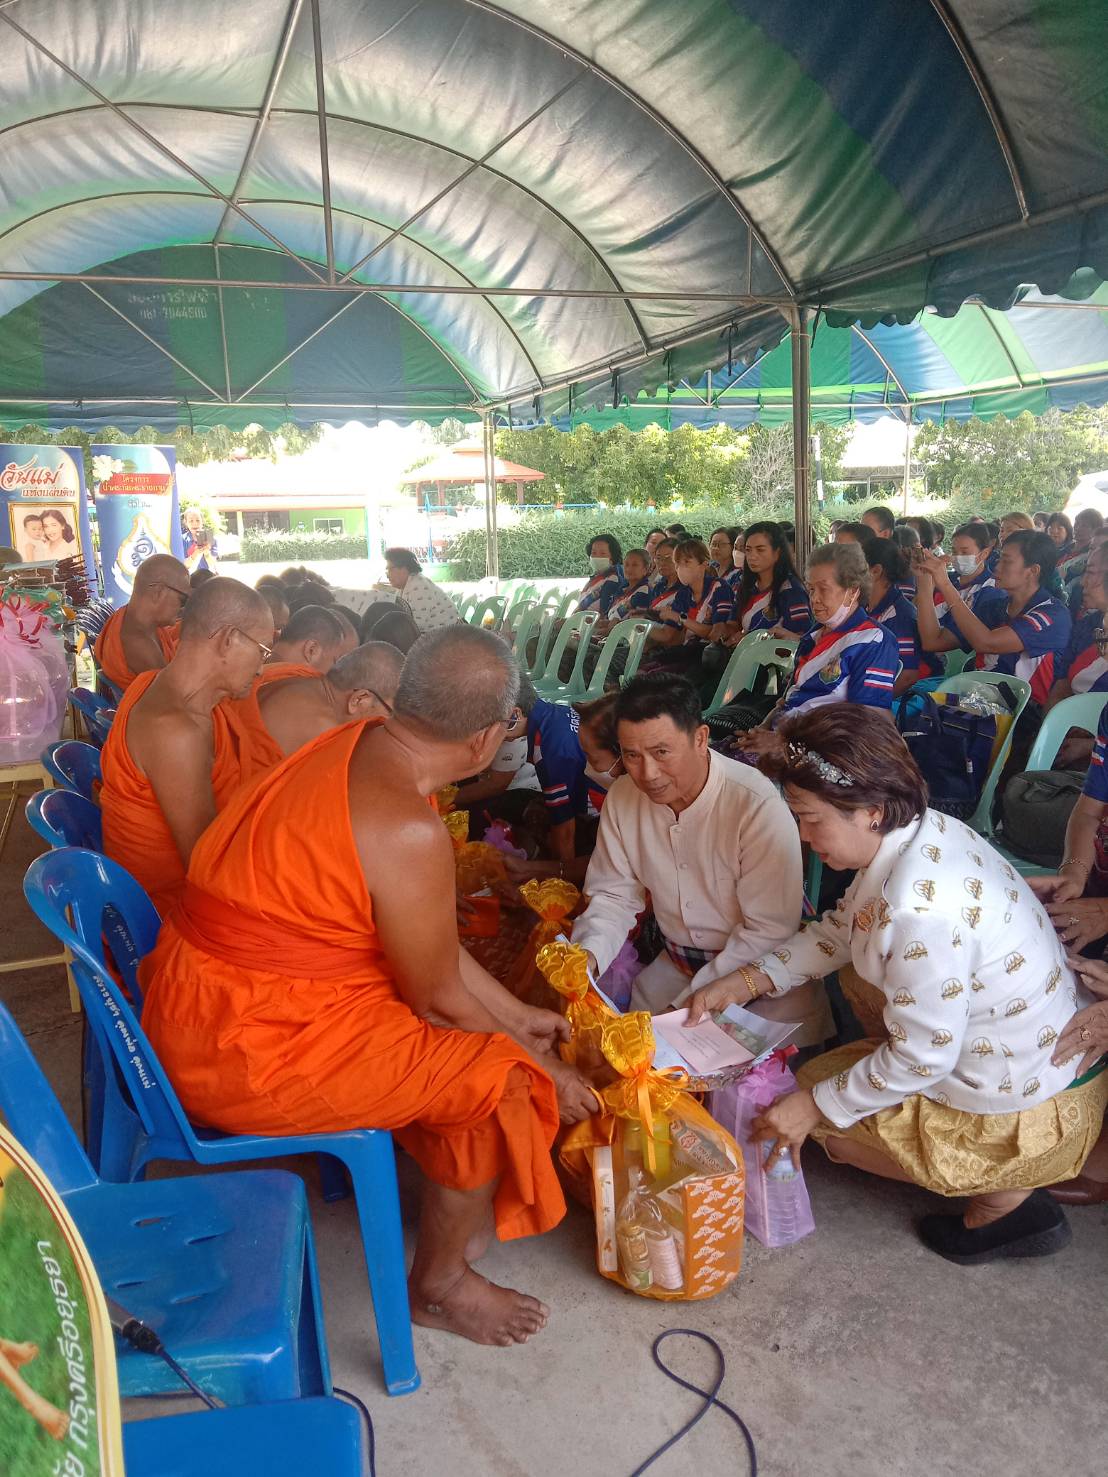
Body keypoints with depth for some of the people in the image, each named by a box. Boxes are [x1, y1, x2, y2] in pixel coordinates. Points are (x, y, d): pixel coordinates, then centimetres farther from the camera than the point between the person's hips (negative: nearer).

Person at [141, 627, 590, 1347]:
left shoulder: (356, 745, -1)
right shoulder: (409, 830, -29)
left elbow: (423, 939, 9)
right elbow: (439, 1000, -14)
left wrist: (516, 1014, 14)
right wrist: (545, 1070, 2)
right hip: (250, 1054, -9)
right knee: (499, 1079, -4)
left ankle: (457, 1200, 31)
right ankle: (438, 1284, 17)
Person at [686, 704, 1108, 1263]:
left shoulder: (919, 909, -35)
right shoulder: (925, 832, -7)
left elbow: (922, 1058, -24)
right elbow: (839, 929, 7)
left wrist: (816, 1105, -13)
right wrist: (745, 982, 0)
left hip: (1022, 1111, -9)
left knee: (815, 1097, 3)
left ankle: (1003, 1199, 7)